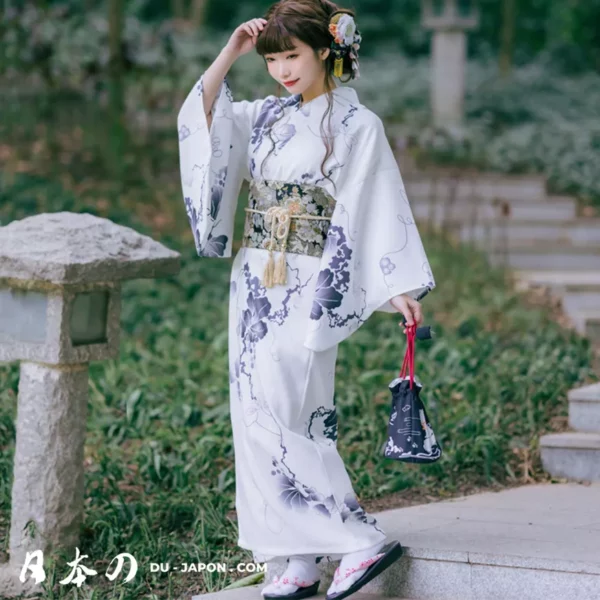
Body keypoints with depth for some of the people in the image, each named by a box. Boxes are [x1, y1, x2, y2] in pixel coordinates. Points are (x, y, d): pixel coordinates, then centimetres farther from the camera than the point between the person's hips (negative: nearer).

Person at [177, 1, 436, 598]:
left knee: (273, 416, -13)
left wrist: (400, 289, -11)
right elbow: (200, 116, 1)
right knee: (259, 416, 5)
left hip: (309, 290, -7)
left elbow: (381, 210, -7)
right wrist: (230, 53, -4)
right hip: (255, 283, 7)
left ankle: (362, 539, -6)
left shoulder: (358, 125, -5)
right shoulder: (266, 116, 11)